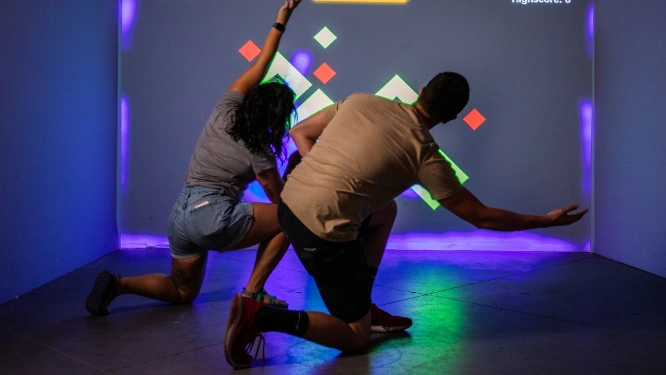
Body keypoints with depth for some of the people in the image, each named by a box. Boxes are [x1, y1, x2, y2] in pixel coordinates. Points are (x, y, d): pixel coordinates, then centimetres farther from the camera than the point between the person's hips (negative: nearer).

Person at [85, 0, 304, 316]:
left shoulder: (224, 111, 3)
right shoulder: (259, 154, -8)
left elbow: (257, 69, 8)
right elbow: (280, 200, 2)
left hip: (180, 214, 7)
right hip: (213, 217, -7)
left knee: (182, 292, 23)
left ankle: (117, 284, -1)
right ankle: (252, 292, 4)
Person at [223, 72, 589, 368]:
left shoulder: (361, 100, 7)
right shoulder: (425, 154, -5)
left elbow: (299, 132, 15)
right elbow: (481, 216, 1)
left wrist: (325, 179, 11)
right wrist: (547, 220, 12)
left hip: (289, 204, 7)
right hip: (323, 232, -7)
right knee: (356, 337, 10)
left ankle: (361, 305, 27)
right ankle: (263, 316, -10)